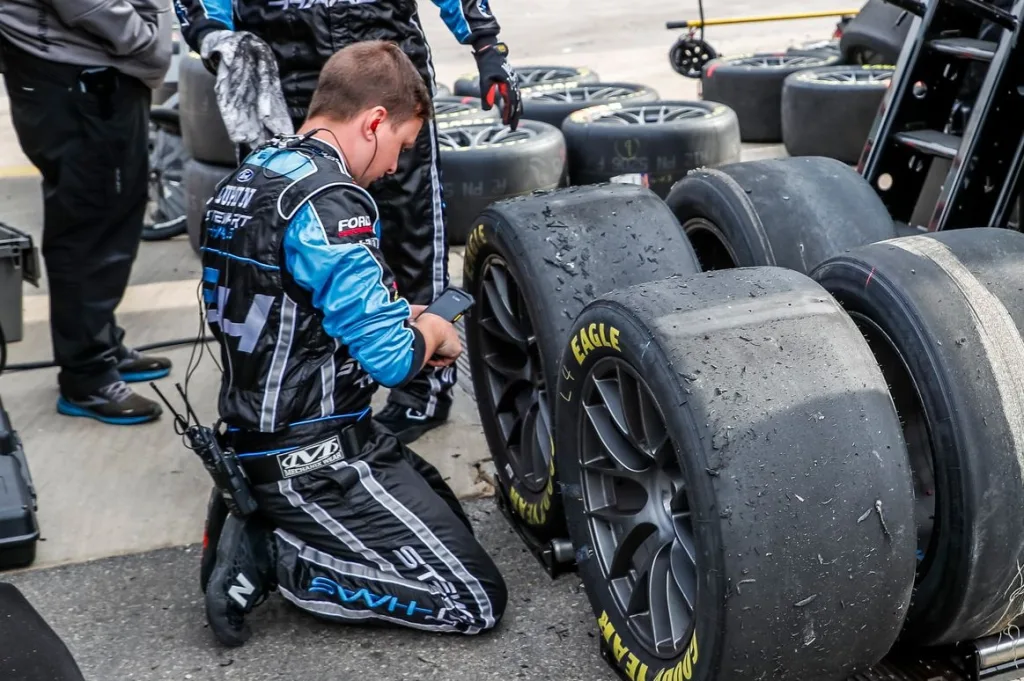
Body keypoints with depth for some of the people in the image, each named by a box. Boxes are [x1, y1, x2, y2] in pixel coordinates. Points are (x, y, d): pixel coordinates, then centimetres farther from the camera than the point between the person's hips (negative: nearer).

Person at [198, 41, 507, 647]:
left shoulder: (246, 178, 8)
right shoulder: (331, 200, -22)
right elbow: (392, 360, -25)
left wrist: (400, 317, 5)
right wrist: (430, 333, -2)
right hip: (314, 460, -10)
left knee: (446, 515, 22)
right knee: (476, 601, -4)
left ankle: (258, 527, 10)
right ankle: (273, 558, -4)